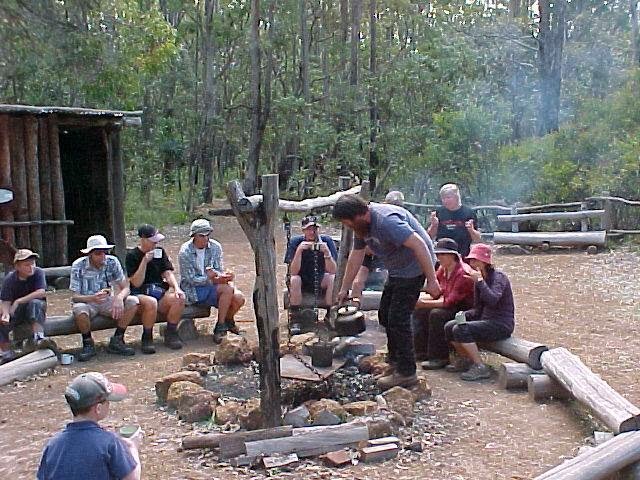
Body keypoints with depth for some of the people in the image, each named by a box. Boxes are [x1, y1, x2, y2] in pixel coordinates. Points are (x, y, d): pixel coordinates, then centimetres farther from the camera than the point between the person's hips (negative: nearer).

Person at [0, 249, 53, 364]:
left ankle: (38, 338, -42)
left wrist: (19, 301, -27)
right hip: (16, 310, 2)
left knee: (34, 303, -35)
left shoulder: (38, 273, -12)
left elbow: (41, 293, -25)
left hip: (36, 310, -2)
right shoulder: (10, 279, -7)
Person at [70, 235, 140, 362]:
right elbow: (75, 296, -19)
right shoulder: (78, 266, -16)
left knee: (133, 301, -21)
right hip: (87, 302, -3)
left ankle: (116, 341, -10)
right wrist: (93, 298, -40)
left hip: (107, 302, 3)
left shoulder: (112, 262, -9)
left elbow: (126, 288, -10)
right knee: (79, 309, -38)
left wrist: (119, 297, -35)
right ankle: (88, 344, -12)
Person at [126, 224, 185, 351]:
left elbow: (167, 272, 6)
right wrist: (145, 261, -16)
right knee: (151, 302, -39)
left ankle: (171, 335, -11)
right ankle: (147, 338, -18)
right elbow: (136, 283, -9)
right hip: (140, 294, -4)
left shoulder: (160, 252, 14)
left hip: (160, 293, 4)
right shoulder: (132, 255, -1)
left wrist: (176, 287, -13)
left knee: (179, 298, -26)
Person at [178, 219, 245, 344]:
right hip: (193, 291, -5)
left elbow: (219, 270, 2)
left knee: (239, 298, -19)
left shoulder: (215, 247, 0)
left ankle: (228, 321, 12)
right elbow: (192, 280, -15)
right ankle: (221, 326, -13)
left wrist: (222, 276, -23)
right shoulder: (185, 252, -14)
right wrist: (210, 278, -28)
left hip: (212, 287, 5)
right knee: (227, 289, -28)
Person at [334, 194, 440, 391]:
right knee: (385, 315, 17)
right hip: (397, 270, 10)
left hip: (414, 268, -10)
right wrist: (344, 289, 14)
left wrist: (432, 280, -33)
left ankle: (406, 373, -2)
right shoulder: (361, 224, 2)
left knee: (398, 319, -10)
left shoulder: (386, 220, -30)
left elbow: (419, 244, -33)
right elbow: (356, 257, 12)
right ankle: (395, 360, 31)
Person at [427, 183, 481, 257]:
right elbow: (430, 237, 10)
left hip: (463, 256, -2)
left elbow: (478, 239, 4)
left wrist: (471, 230, -16)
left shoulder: (468, 212, 1)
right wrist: (433, 225, -8)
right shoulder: (438, 212, 6)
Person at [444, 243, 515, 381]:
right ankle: (465, 360, 19)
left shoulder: (498, 277, -13)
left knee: (461, 330, -25)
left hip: (501, 324, -9)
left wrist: (480, 281, -27)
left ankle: (480, 368, -18)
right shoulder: (478, 278, 11)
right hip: (486, 319, 9)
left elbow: (492, 300, -33)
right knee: (449, 327, 2)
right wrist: (464, 315, -5)